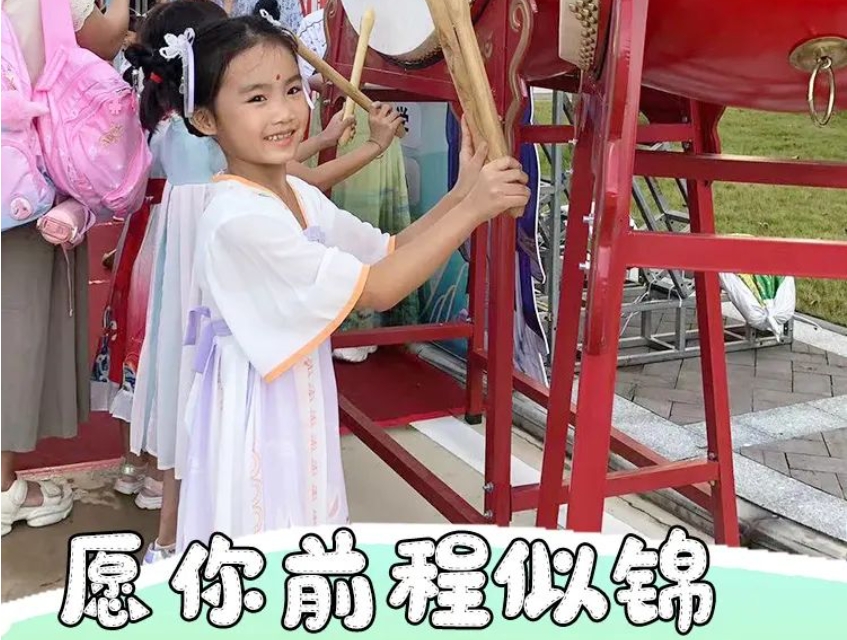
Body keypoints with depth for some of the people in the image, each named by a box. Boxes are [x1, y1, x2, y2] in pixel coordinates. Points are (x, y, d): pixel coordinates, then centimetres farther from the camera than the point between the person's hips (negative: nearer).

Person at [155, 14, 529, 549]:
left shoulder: (303, 197, 3)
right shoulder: (238, 219, -25)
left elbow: (388, 253, 11)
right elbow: (378, 290, -25)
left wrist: (461, 194, -3)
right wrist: (471, 209, -23)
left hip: (304, 406, 8)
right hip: (255, 415, -8)